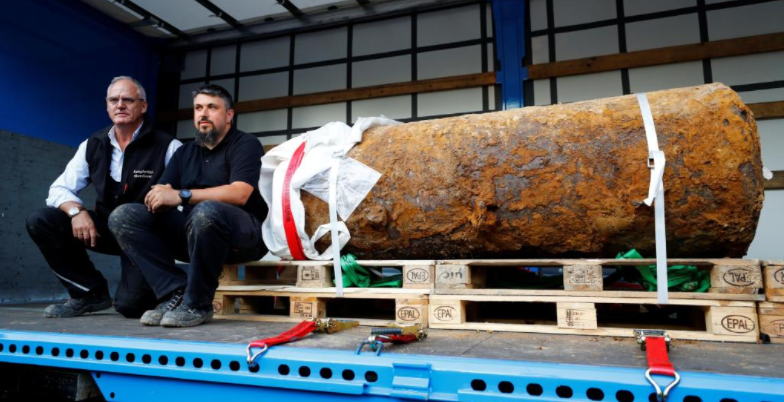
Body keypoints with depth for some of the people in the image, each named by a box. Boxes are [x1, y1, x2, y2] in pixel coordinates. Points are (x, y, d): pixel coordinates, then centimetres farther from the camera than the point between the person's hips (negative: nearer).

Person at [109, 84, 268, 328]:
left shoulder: (246, 144, -2)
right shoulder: (185, 152, 18)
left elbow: (239, 194, -20)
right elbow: (162, 194, 8)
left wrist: (182, 195, -23)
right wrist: (158, 198, -17)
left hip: (243, 234, -6)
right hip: (193, 231, 7)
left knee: (206, 211, -38)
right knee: (122, 216, -7)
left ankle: (196, 305, -21)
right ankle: (175, 294, -17)